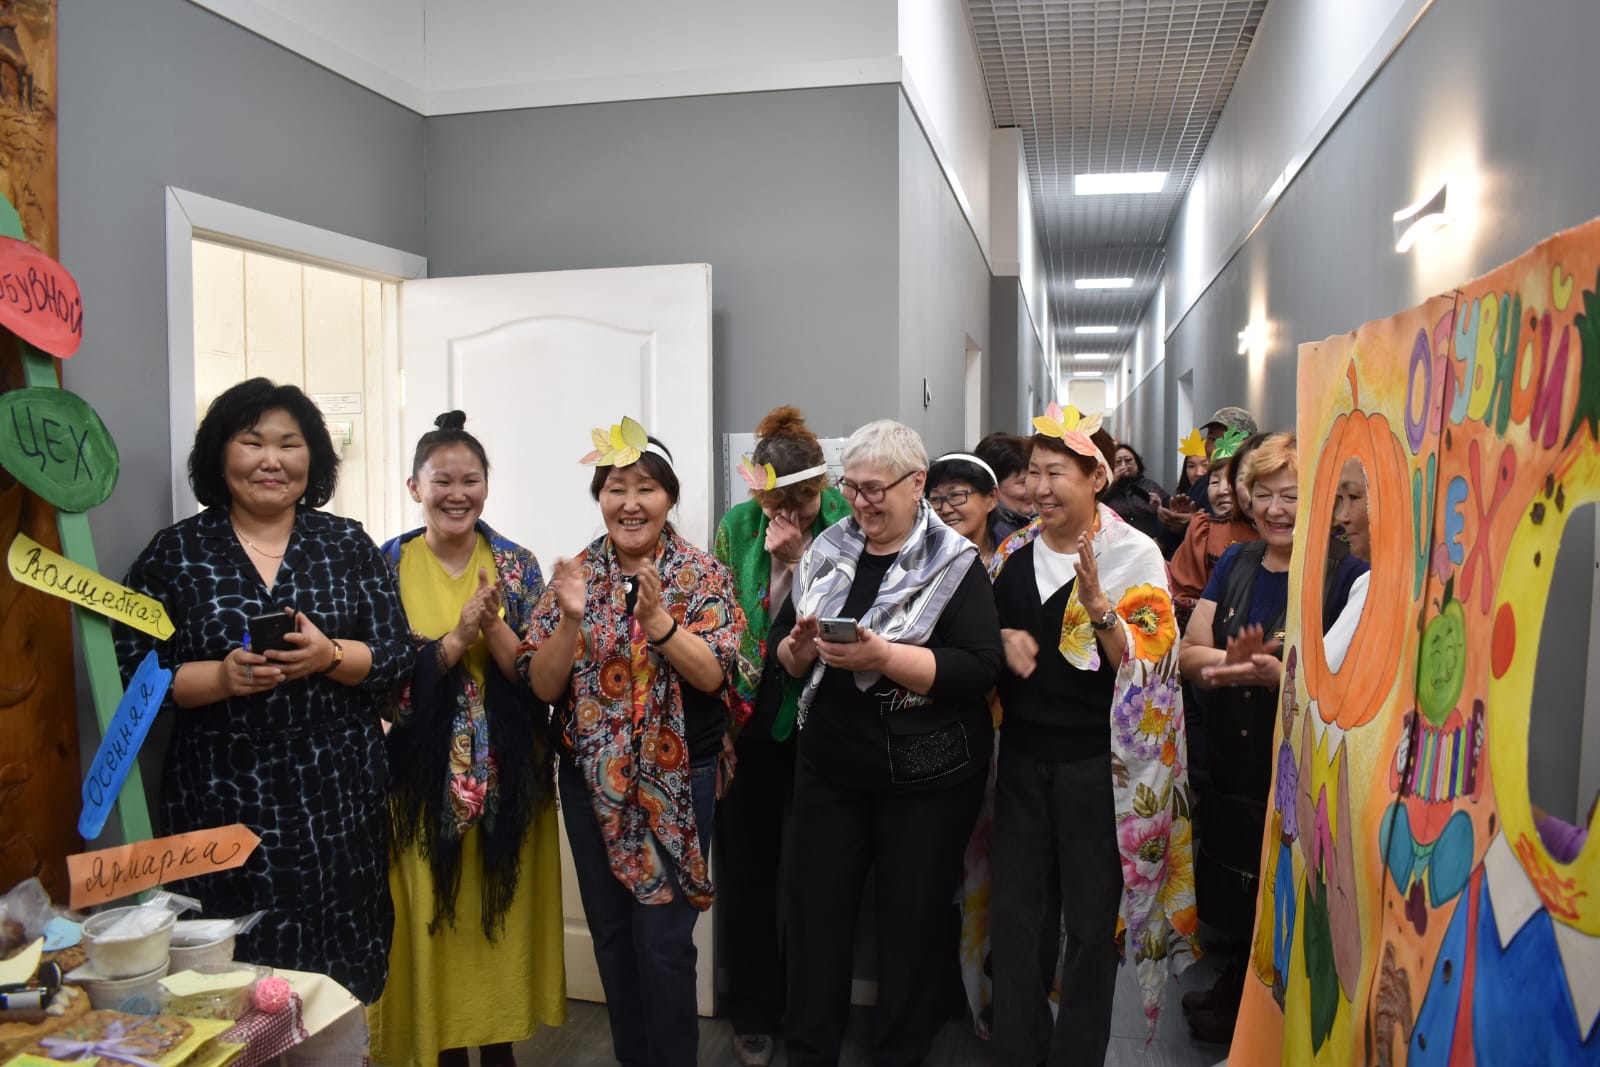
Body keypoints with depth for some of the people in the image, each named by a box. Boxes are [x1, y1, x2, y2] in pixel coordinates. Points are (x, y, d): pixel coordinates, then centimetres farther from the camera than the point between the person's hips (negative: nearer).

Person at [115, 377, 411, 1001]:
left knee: (342, 970, 5)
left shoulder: (348, 545, 6)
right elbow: (133, 674, 0)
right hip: (223, 801, -1)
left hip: (338, 797, 1)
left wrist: (330, 655, -16)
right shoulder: (173, 553, 4)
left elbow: (396, 656, 3)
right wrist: (222, 676, -16)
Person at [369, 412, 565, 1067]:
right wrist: (458, 636, -21)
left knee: (503, 915, 11)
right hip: (421, 777, -1)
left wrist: (492, 626, -22)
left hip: (507, 776, 1)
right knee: (430, 919, 7)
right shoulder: (385, 565, -3)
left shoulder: (516, 565, 0)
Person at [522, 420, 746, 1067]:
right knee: (610, 932, 14)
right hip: (590, 777, 3)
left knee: (662, 937, -1)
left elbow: (714, 675, -14)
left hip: (675, 778, -3)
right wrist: (571, 619, -21)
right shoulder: (574, 575, 1)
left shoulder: (703, 576, -5)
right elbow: (542, 686, -4)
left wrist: (656, 618, -28)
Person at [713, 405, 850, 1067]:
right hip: (750, 715, 2)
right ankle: (754, 1009, 27)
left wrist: (802, 558, -21)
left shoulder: (846, 522, -7)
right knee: (749, 861, 10)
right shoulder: (736, 527, -1)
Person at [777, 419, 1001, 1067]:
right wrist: (800, 647, -11)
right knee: (814, 910, 8)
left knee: (913, 919, 9)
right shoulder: (826, 553, 5)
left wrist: (881, 656, -25)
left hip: (924, 774, -4)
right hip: (829, 764, 4)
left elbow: (979, 670, -17)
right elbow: (790, 663, 12)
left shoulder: (953, 563, -8)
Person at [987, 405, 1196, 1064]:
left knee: (1091, 923, 7)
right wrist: (1004, 639, -6)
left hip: (1097, 762, -4)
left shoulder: (1133, 554, -7)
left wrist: (1098, 605, -30)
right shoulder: (1014, 554, 7)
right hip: (1022, 755, 4)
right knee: (1013, 916, 11)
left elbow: (1143, 663, -14)